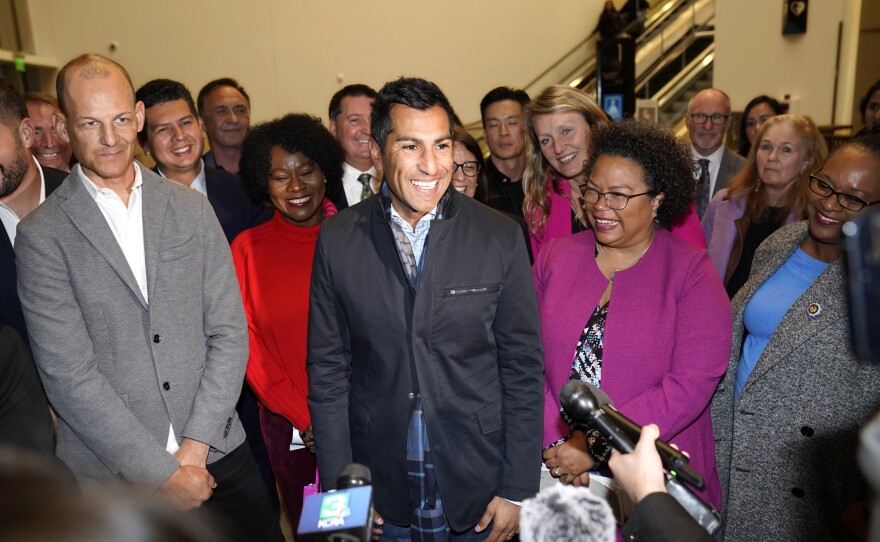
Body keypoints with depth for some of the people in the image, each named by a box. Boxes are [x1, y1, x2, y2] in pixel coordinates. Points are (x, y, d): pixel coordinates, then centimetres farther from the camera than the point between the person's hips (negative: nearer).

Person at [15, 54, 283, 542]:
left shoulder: (192, 209, 2)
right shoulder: (42, 235, -6)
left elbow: (229, 332, 0)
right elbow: (67, 374, -11)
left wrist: (196, 444, -8)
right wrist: (163, 472, -12)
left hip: (218, 453, 3)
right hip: (116, 476, -2)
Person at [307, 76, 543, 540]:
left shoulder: (500, 238, -10)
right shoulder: (337, 240, -7)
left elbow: (523, 368, -5)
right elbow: (327, 369, -2)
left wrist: (518, 490, -4)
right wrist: (340, 492, -2)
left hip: (479, 490, 0)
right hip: (379, 492, 1)